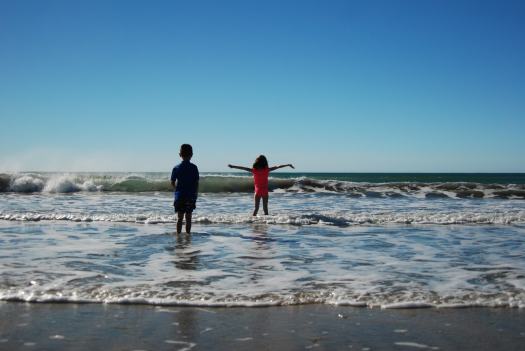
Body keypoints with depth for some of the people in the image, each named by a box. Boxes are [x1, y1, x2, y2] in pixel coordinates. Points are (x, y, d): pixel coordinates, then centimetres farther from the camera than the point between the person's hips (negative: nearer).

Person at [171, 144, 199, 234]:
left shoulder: (176, 168, -3)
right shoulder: (194, 168, -5)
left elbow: (172, 183, 2)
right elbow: (197, 183, -3)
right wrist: (195, 194, 7)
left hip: (179, 196, 0)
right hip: (191, 196, 0)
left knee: (180, 217, 4)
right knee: (188, 217, 8)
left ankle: (178, 234, 3)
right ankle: (188, 233, 11)